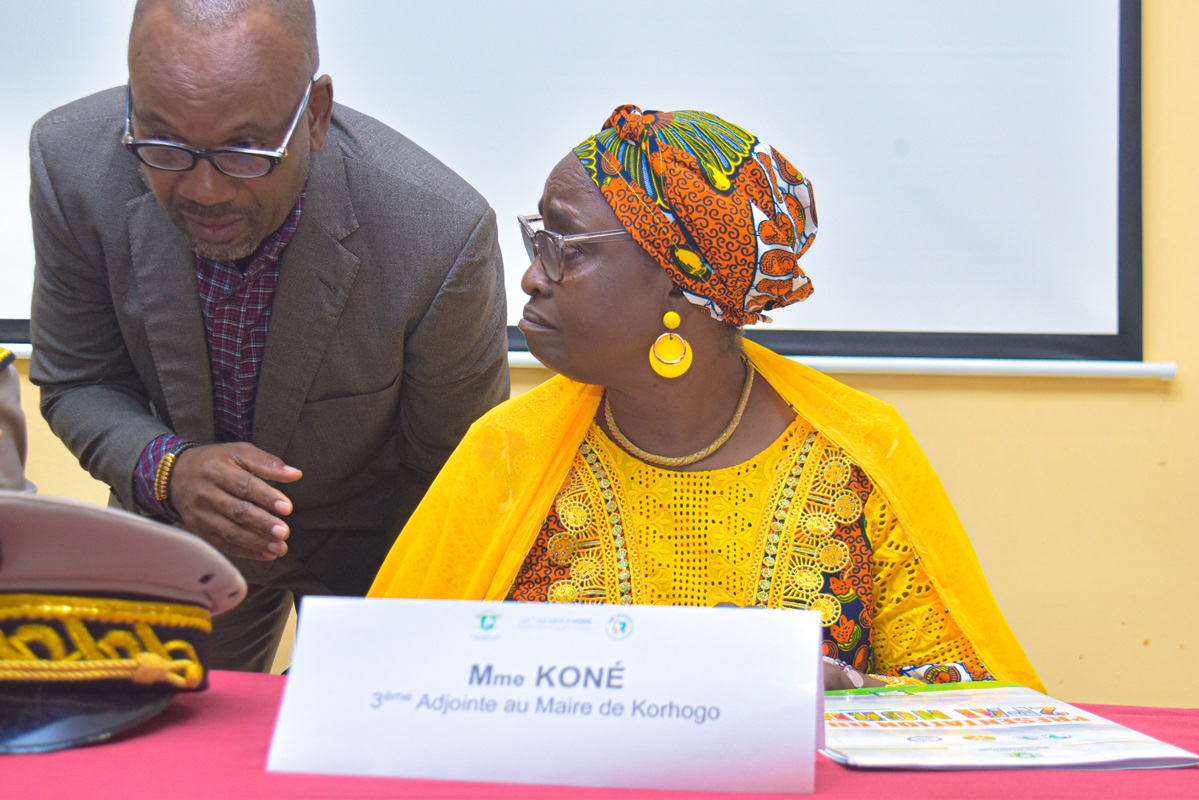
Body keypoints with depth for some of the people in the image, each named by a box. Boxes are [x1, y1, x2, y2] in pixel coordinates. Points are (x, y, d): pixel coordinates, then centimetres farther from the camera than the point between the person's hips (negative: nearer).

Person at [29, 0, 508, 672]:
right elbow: (78, 384, -12)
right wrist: (164, 469, -31)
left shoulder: (443, 234, -35)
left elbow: (446, 467, -19)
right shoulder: (73, 165, -27)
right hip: (179, 517, 3)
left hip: (368, 538, -2)